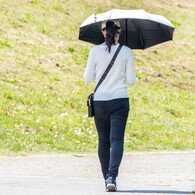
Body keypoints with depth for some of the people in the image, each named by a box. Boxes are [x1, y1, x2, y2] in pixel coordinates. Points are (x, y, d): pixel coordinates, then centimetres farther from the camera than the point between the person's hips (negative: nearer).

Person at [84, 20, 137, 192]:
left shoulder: (95, 51, -3)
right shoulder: (126, 52, -3)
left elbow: (88, 78, 2)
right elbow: (131, 80, -1)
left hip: (100, 101, 1)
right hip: (120, 100, -1)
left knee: (103, 141, 12)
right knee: (117, 139, -5)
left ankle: (107, 178, 16)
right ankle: (112, 176, -22)